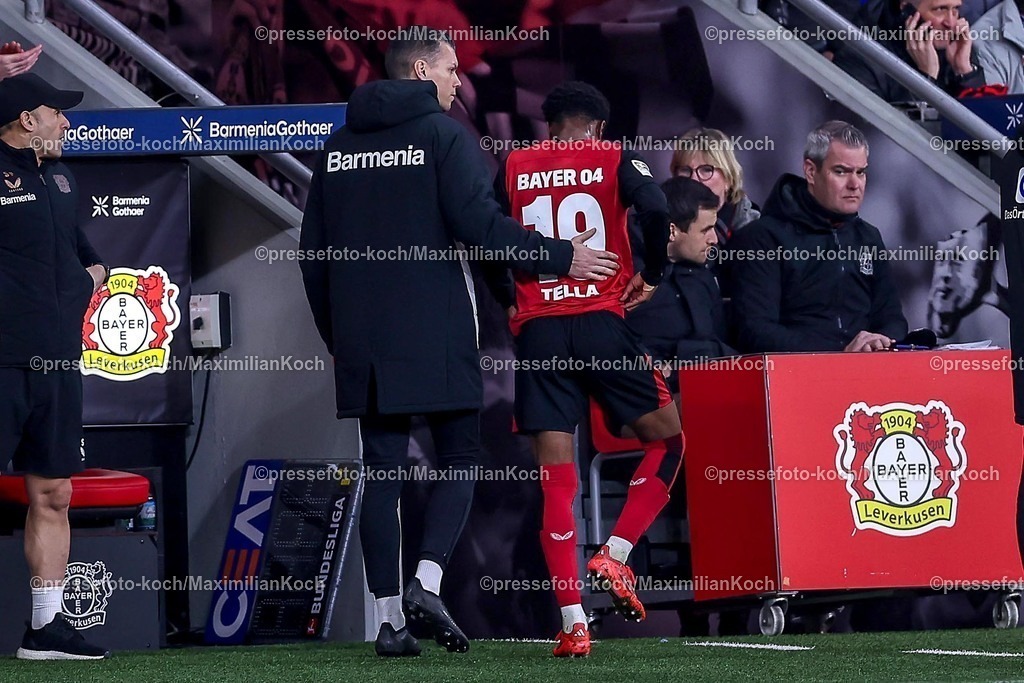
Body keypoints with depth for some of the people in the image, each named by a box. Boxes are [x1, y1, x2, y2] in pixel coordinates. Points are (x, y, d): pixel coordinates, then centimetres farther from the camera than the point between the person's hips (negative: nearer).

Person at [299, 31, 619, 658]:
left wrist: (335, 332, 24)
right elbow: (479, 223, -15)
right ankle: (427, 584, -13)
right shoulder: (443, 135, -5)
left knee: (382, 472, 6)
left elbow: (314, 250, 15)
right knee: (460, 460, 5)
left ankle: (389, 618, 3)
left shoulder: (338, 146, 13)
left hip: (363, 340, 5)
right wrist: (561, 258, -7)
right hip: (436, 335, -5)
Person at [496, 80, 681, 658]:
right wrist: (652, 277, 3)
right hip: (601, 322, -2)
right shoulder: (616, 161, 5)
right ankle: (615, 555, -1)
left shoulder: (514, 169, 12)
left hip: (537, 329, 2)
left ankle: (573, 624, -4)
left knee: (556, 479, 1)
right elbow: (657, 211, -12)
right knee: (666, 437, 16)